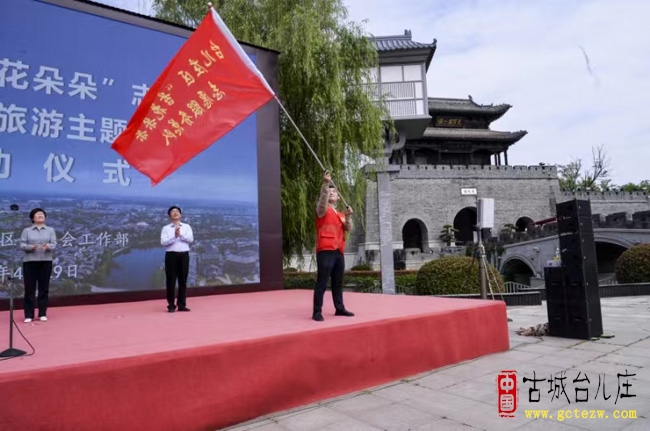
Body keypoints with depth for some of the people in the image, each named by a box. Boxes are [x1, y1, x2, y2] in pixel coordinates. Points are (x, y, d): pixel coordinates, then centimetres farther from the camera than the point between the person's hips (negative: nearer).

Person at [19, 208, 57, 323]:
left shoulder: (50, 230, 9)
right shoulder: (26, 230, 7)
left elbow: (54, 244, -1)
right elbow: (22, 245, -1)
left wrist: (48, 246, -23)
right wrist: (31, 247, -20)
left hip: (45, 262, 1)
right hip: (29, 262, -1)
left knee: (44, 288, 4)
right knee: (29, 288, 1)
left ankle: (42, 314, 13)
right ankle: (29, 315, 8)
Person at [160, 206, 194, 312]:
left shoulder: (187, 227, 9)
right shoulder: (166, 228, 4)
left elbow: (190, 239, -5)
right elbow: (163, 242, -8)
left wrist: (180, 235, -18)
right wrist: (174, 236, -19)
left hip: (184, 255, 2)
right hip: (171, 255, -2)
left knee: (183, 280, 7)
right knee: (171, 280, 1)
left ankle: (182, 304, 16)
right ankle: (171, 305, 10)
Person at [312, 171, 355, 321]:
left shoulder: (340, 214, 21)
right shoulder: (322, 210, 3)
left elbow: (348, 229, 9)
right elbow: (323, 199, -19)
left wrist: (348, 216, -8)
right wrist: (325, 183, -31)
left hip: (339, 251, 7)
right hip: (325, 251, -6)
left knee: (338, 283, 13)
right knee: (322, 282, -8)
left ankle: (339, 309, 23)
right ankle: (317, 312, -4)